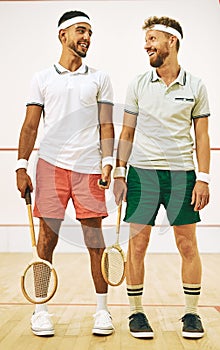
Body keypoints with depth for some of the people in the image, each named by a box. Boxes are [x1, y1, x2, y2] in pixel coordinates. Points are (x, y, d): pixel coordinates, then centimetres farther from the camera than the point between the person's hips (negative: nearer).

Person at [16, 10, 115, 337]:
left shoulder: (99, 78, 12)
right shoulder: (42, 79, 11)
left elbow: (106, 126, 7)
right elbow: (30, 126, 9)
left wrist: (108, 161, -6)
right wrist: (21, 167, 1)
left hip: (89, 168, 0)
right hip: (51, 164, 0)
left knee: (95, 239, 1)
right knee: (47, 239, 2)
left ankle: (102, 310, 13)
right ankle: (41, 309, 15)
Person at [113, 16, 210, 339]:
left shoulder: (195, 86, 5)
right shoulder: (138, 85, 6)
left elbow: (202, 136, 5)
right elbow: (127, 134, 8)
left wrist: (203, 178, -3)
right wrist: (119, 173, 1)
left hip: (182, 173, 0)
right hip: (141, 172, 1)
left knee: (188, 244, 4)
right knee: (137, 243, 1)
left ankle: (191, 313, 19)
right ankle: (136, 312, 16)